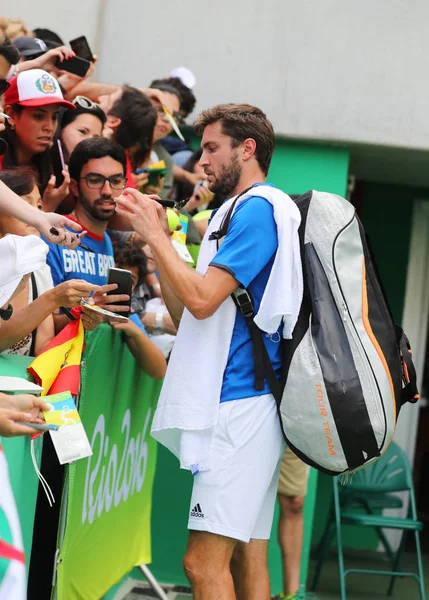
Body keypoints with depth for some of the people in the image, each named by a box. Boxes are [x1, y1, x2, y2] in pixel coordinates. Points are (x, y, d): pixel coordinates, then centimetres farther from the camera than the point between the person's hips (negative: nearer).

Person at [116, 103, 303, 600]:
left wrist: (156, 235, -6)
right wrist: (156, 237, 12)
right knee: (247, 557, 8)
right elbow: (185, 314, 19)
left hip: (240, 405, -10)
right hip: (245, 405, 10)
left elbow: (202, 299, -18)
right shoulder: (239, 211, 23)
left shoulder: (258, 208, -8)